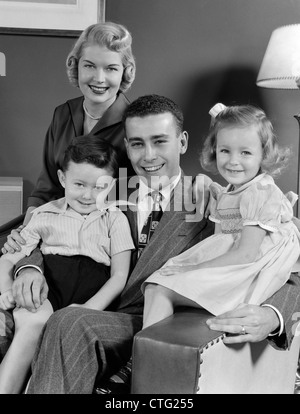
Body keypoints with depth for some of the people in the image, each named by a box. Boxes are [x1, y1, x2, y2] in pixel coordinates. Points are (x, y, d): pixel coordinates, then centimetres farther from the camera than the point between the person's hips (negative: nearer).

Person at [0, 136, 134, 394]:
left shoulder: (115, 220, 14)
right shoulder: (45, 215, 17)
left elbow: (119, 276, 6)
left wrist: (89, 308, -10)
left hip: (92, 290, -1)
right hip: (48, 283, 1)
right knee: (32, 319, -33)